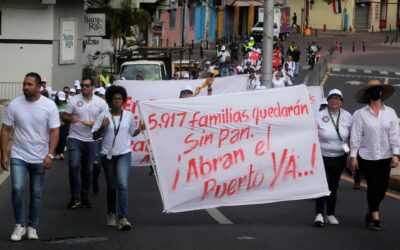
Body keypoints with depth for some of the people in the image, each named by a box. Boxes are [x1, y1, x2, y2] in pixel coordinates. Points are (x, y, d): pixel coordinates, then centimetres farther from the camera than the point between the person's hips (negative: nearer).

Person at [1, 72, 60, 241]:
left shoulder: (49, 105, -8)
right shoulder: (14, 105, -5)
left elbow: (54, 132, -7)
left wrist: (50, 155, -18)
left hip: (40, 158, 0)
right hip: (18, 156, 0)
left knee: (36, 193, 9)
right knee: (17, 189, -15)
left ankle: (32, 227, 23)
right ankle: (19, 225, 2)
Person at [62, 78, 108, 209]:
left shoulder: (101, 102, 3)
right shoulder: (73, 100, 1)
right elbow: (65, 116, 4)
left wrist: (96, 124, -14)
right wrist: (70, 118, -19)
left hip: (92, 140, 2)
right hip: (75, 138, -2)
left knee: (88, 170, 9)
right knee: (74, 166, -15)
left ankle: (85, 197, 20)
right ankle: (75, 197, -4)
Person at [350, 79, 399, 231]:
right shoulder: (361, 114, -5)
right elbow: (356, 136, -5)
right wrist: (353, 156, -8)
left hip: (385, 157, 3)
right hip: (367, 156, -3)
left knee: (383, 186, 7)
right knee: (373, 186, -2)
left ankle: (372, 212, 31)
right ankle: (375, 216, 13)